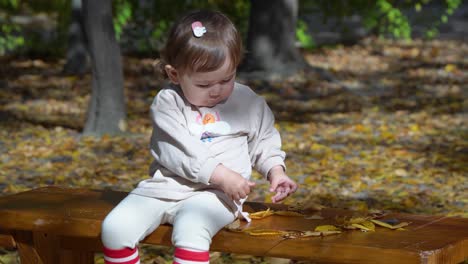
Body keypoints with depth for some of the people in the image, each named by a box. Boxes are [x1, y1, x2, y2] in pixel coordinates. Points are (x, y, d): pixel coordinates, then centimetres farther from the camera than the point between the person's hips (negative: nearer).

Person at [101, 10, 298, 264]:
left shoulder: (247, 102, 5)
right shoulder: (167, 102, -2)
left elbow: (264, 141, 20)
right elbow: (176, 151, -13)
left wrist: (275, 171, 1)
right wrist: (219, 174, -20)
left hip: (212, 194, -2)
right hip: (166, 186, 2)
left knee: (190, 231, -35)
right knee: (114, 227, -17)